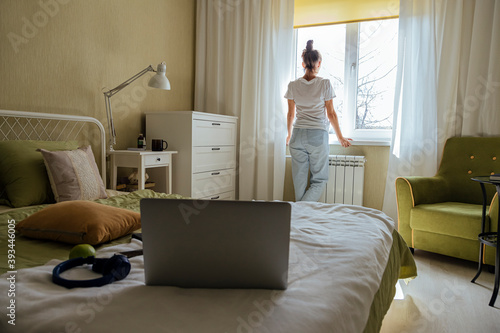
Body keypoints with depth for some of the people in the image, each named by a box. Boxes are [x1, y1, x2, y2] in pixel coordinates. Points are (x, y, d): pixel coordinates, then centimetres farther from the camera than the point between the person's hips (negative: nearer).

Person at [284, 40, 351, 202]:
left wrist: (289, 134, 27)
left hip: (298, 135, 3)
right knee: (319, 180, 7)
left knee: (299, 181, 10)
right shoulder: (324, 84, -4)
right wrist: (340, 137, 11)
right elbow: (331, 114, -1)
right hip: (318, 135, -3)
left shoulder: (293, 85, 3)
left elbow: (290, 114, 10)